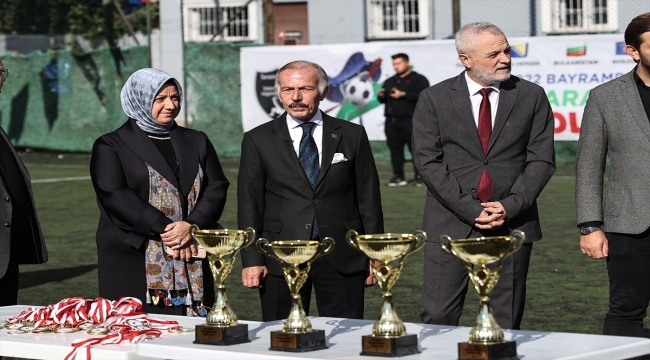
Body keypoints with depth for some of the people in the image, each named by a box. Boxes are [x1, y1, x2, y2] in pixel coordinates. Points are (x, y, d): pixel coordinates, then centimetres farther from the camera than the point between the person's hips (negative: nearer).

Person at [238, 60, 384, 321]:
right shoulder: (258, 141, 6)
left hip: (342, 257, 0)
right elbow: (249, 204, 4)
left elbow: (369, 198, 8)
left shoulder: (353, 136, 7)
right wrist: (251, 260, -3)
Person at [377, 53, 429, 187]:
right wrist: (381, 96, 0)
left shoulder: (418, 79, 1)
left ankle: (419, 177, -3)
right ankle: (398, 176, 10)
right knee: (395, 149, 4)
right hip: (391, 122, 6)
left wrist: (403, 94, -17)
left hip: (410, 122, -6)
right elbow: (383, 100, 24)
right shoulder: (390, 81, 23)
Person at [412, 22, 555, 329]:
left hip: (512, 223, 1)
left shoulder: (532, 97, 5)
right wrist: (470, 209, -12)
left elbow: (542, 159, 2)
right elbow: (428, 161, -3)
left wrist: (509, 207, -11)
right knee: (438, 318, -2)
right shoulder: (434, 99, 2)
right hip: (451, 225, -1)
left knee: (506, 324, 5)